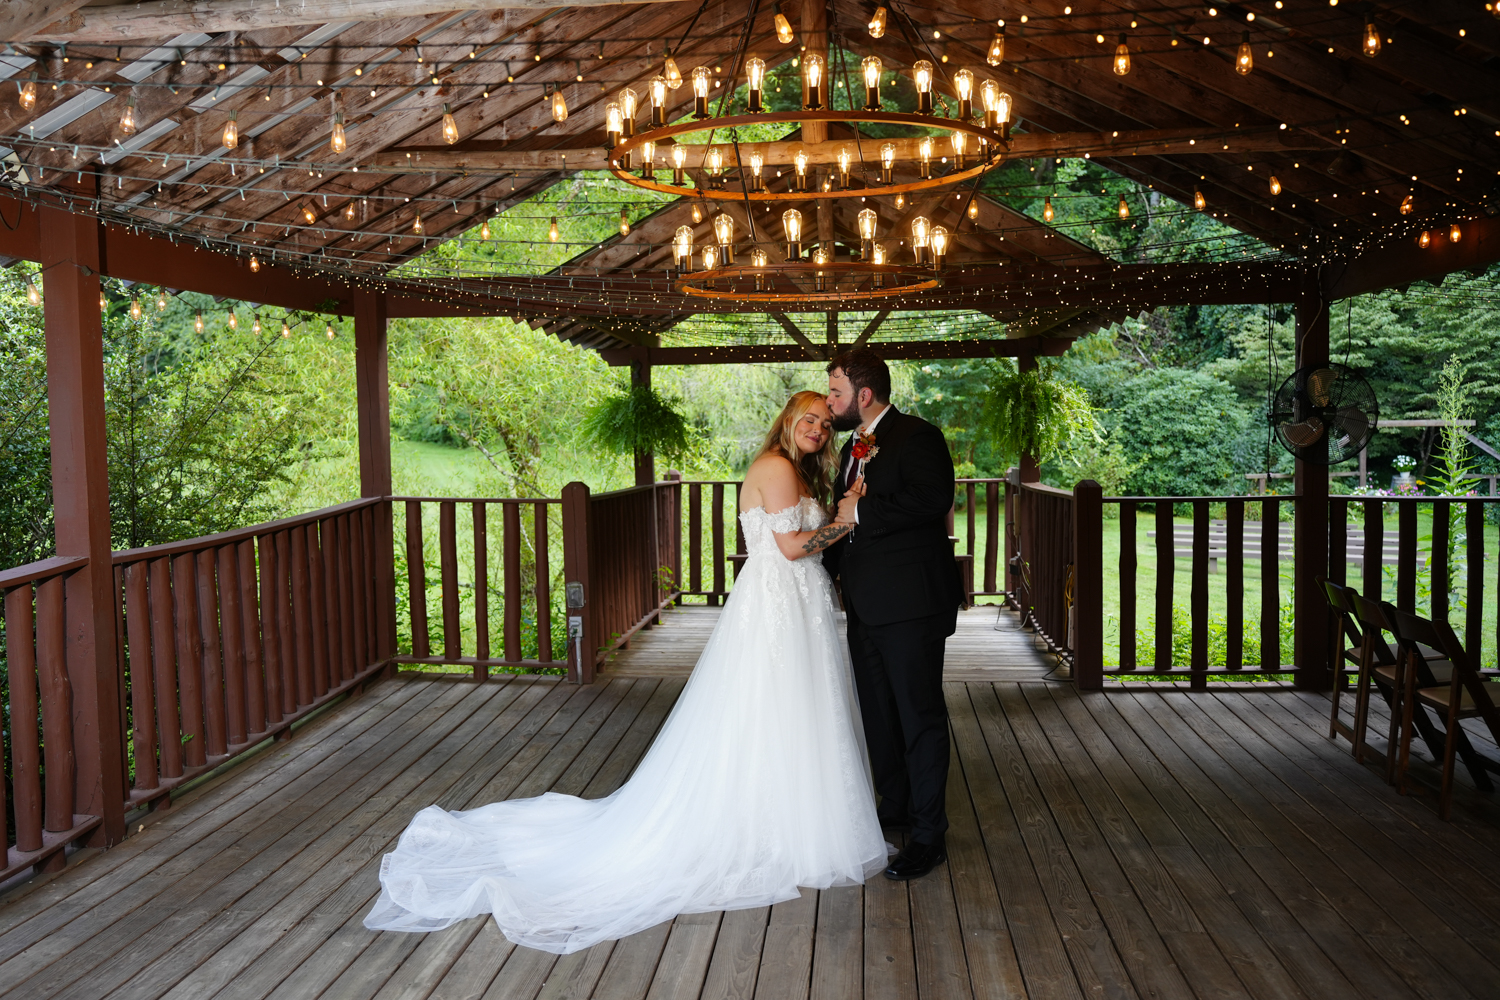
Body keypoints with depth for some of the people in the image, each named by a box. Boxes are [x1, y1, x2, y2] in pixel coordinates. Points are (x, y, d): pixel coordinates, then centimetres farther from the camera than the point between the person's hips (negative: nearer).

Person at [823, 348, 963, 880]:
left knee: (920, 715, -1)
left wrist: (861, 509, -22)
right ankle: (895, 810, 34)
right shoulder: (854, 447, 17)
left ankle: (929, 836, 9)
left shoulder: (916, 436, -11)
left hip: (910, 603, -9)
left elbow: (933, 498, -29)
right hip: (866, 606, 9)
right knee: (878, 713, 18)